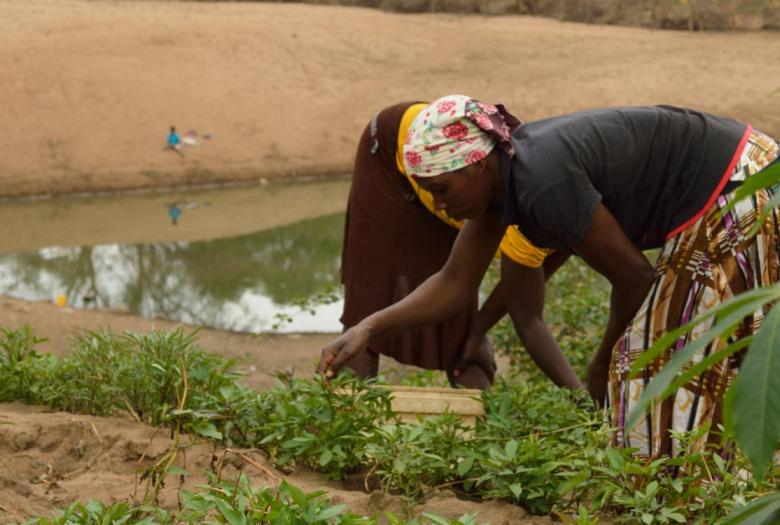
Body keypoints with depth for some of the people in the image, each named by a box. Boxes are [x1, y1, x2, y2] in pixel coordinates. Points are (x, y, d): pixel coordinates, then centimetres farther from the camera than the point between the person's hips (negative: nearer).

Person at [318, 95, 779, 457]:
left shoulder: (543, 183, -28)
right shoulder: (500, 170, 0)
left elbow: (634, 274, -19)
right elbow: (455, 282, 5)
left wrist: (606, 363, -2)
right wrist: (369, 329, -6)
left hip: (740, 198, -9)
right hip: (714, 210, 9)